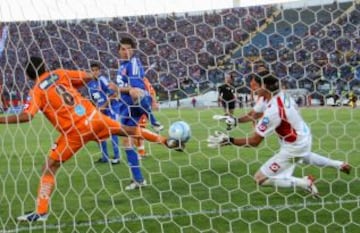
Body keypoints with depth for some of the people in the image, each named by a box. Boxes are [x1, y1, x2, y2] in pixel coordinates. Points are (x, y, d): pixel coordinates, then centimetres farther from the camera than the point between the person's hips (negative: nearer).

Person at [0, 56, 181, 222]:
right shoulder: (59, 74, 9)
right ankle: (166, 141, 38)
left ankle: (41, 212, -4)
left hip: (74, 131, -4)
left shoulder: (36, 92, -3)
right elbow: (89, 77, 14)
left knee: (49, 167, 3)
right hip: (92, 117, 4)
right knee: (125, 130, 26)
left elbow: (26, 116, -18)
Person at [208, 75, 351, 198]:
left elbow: (254, 141, -26)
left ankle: (304, 182, -7)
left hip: (293, 148, -9)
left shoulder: (272, 111, -32)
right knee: (303, 156, 44)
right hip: (305, 137, 9)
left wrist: (229, 141, -25)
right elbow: (257, 114, 10)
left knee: (261, 179, -2)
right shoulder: (282, 94, -8)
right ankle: (339, 165, 46)